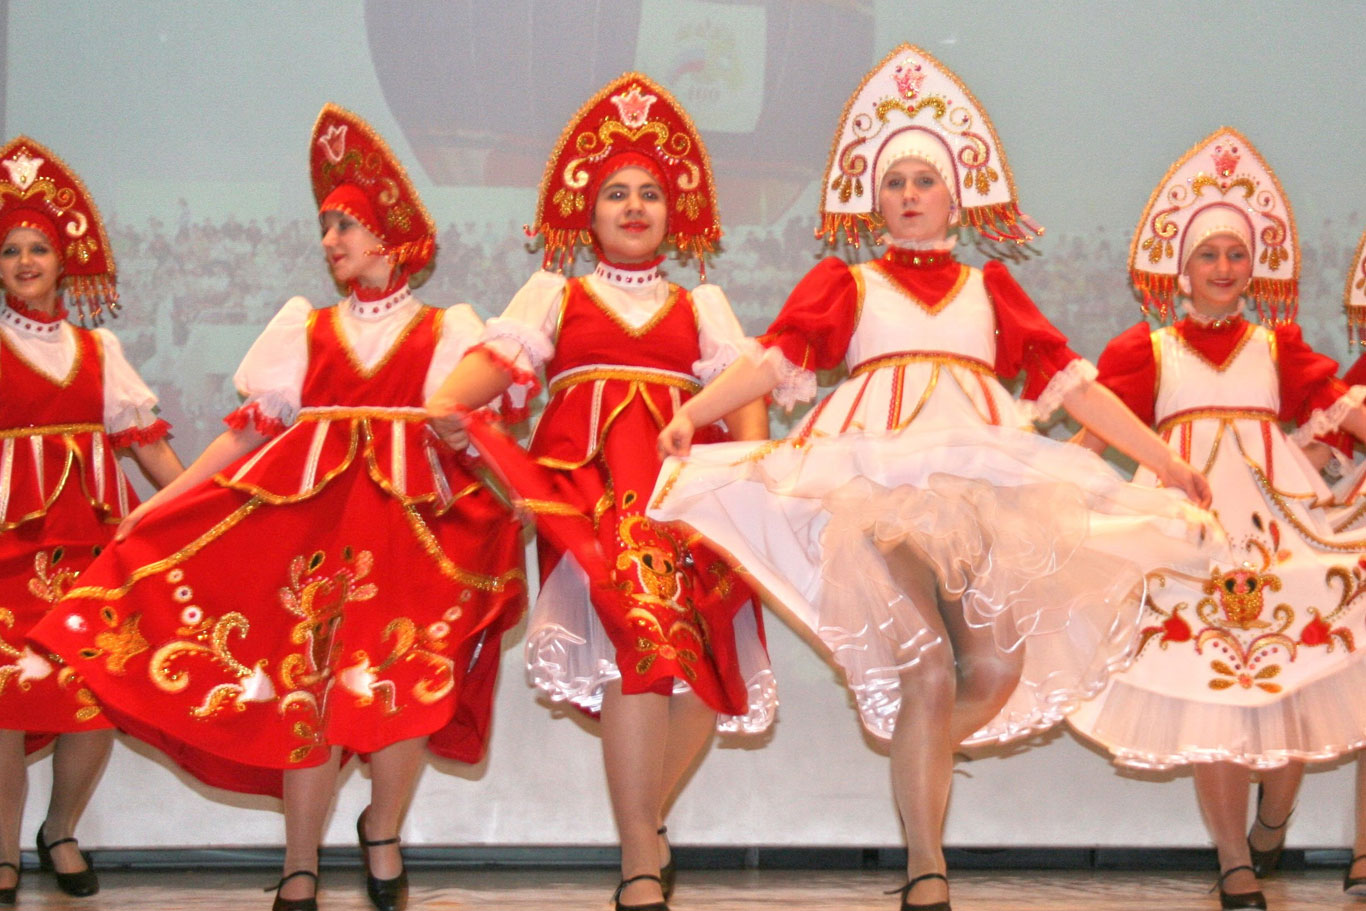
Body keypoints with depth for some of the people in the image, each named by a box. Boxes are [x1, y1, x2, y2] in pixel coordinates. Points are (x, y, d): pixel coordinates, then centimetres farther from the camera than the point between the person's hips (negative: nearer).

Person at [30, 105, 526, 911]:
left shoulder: (445, 331, 12)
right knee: (310, 684, -5)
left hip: (412, 519, -2)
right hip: (312, 518, 2)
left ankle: (384, 833, 11)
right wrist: (166, 499, 7)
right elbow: (252, 429, 14)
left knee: (402, 681, -14)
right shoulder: (305, 331, 18)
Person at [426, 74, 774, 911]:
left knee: (707, 650, -12)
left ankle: (644, 829, 4)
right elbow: (503, 353, 3)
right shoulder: (556, 293, 21)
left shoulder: (700, 305, 24)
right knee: (638, 632, -22)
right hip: (588, 477, -3)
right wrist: (447, 402, -18)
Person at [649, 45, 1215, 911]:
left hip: (984, 481, 3)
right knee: (927, 669, -17)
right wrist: (693, 412, -14)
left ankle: (917, 772, 15)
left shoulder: (990, 287, 23)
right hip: (882, 481, -3)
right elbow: (777, 358, 3)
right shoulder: (845, 283, 17)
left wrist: (1162, 455, 14)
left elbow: (1066, 380, 20)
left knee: (1000, 667, -13)